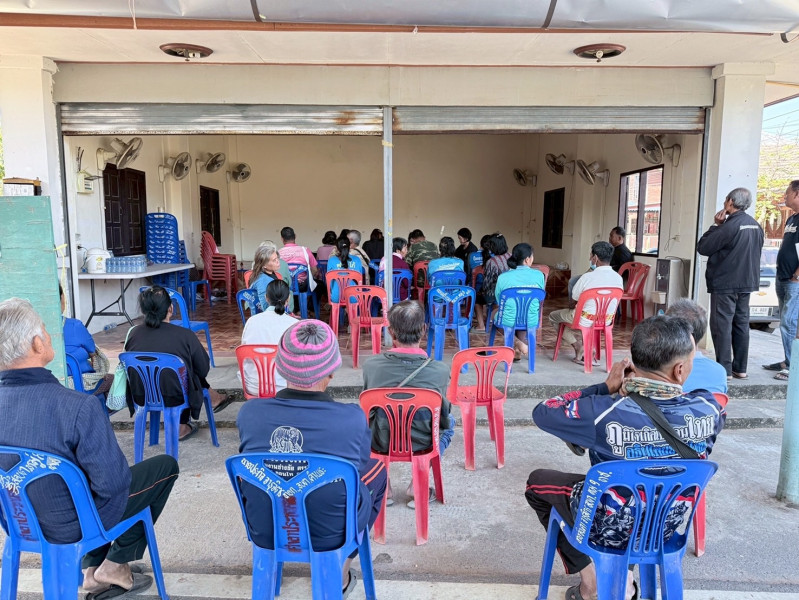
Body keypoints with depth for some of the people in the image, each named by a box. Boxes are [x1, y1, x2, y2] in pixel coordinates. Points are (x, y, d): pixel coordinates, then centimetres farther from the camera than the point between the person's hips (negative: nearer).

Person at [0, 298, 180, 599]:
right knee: (165, 465, 14)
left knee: (101, 470, 32)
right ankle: (115, 565, 19)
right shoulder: (77, 407, -35)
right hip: (72, 526, -6)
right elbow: (114, 482, -27)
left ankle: (94, 569, 29)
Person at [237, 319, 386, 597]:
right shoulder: (352, 418, -26)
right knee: (376, 469, 23)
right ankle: (340, 569, 27)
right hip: (330, 535, -3)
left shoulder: (249, 412, -19)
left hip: (264, 532, 3)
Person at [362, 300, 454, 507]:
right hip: (421, 443, -1)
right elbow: (443, 418, -5)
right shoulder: (440, 370, -20)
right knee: (449, 422, 31)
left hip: (380, 442, 1)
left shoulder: (371, 365, -19)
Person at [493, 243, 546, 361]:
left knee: (495, 313, 33)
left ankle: (517, 343, 11)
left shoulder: (503, 277, -15)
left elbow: (499, 300, 1)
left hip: (508, 321, -2)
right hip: (531, 321, 2)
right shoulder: (539, 275, -11)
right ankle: (518, 352, 33)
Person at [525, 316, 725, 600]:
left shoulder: (606, 413, -36)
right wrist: (634, 391, -2)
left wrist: (605, 388, -14)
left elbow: (541, 413, -18)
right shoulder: (709, 408, -24)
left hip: (608, 527, -5)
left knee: (537, 481, 23)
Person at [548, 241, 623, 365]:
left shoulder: (587, 277, -20)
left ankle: (578, 344, 8)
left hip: (586, 320, -6)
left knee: (553, 316, 19)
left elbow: (571, 304, -8)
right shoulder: (618, 278, -6)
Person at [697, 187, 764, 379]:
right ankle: (740, 368, 17)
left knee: (722, 325, -4)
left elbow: (702, 248, -14)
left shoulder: (730, 225, -18)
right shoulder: (756, 226, 9)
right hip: (746, 282, 8)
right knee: (741, 324, 12)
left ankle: (724, 369, -4)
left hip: (725, 284, -8)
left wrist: (716, 225, -6)